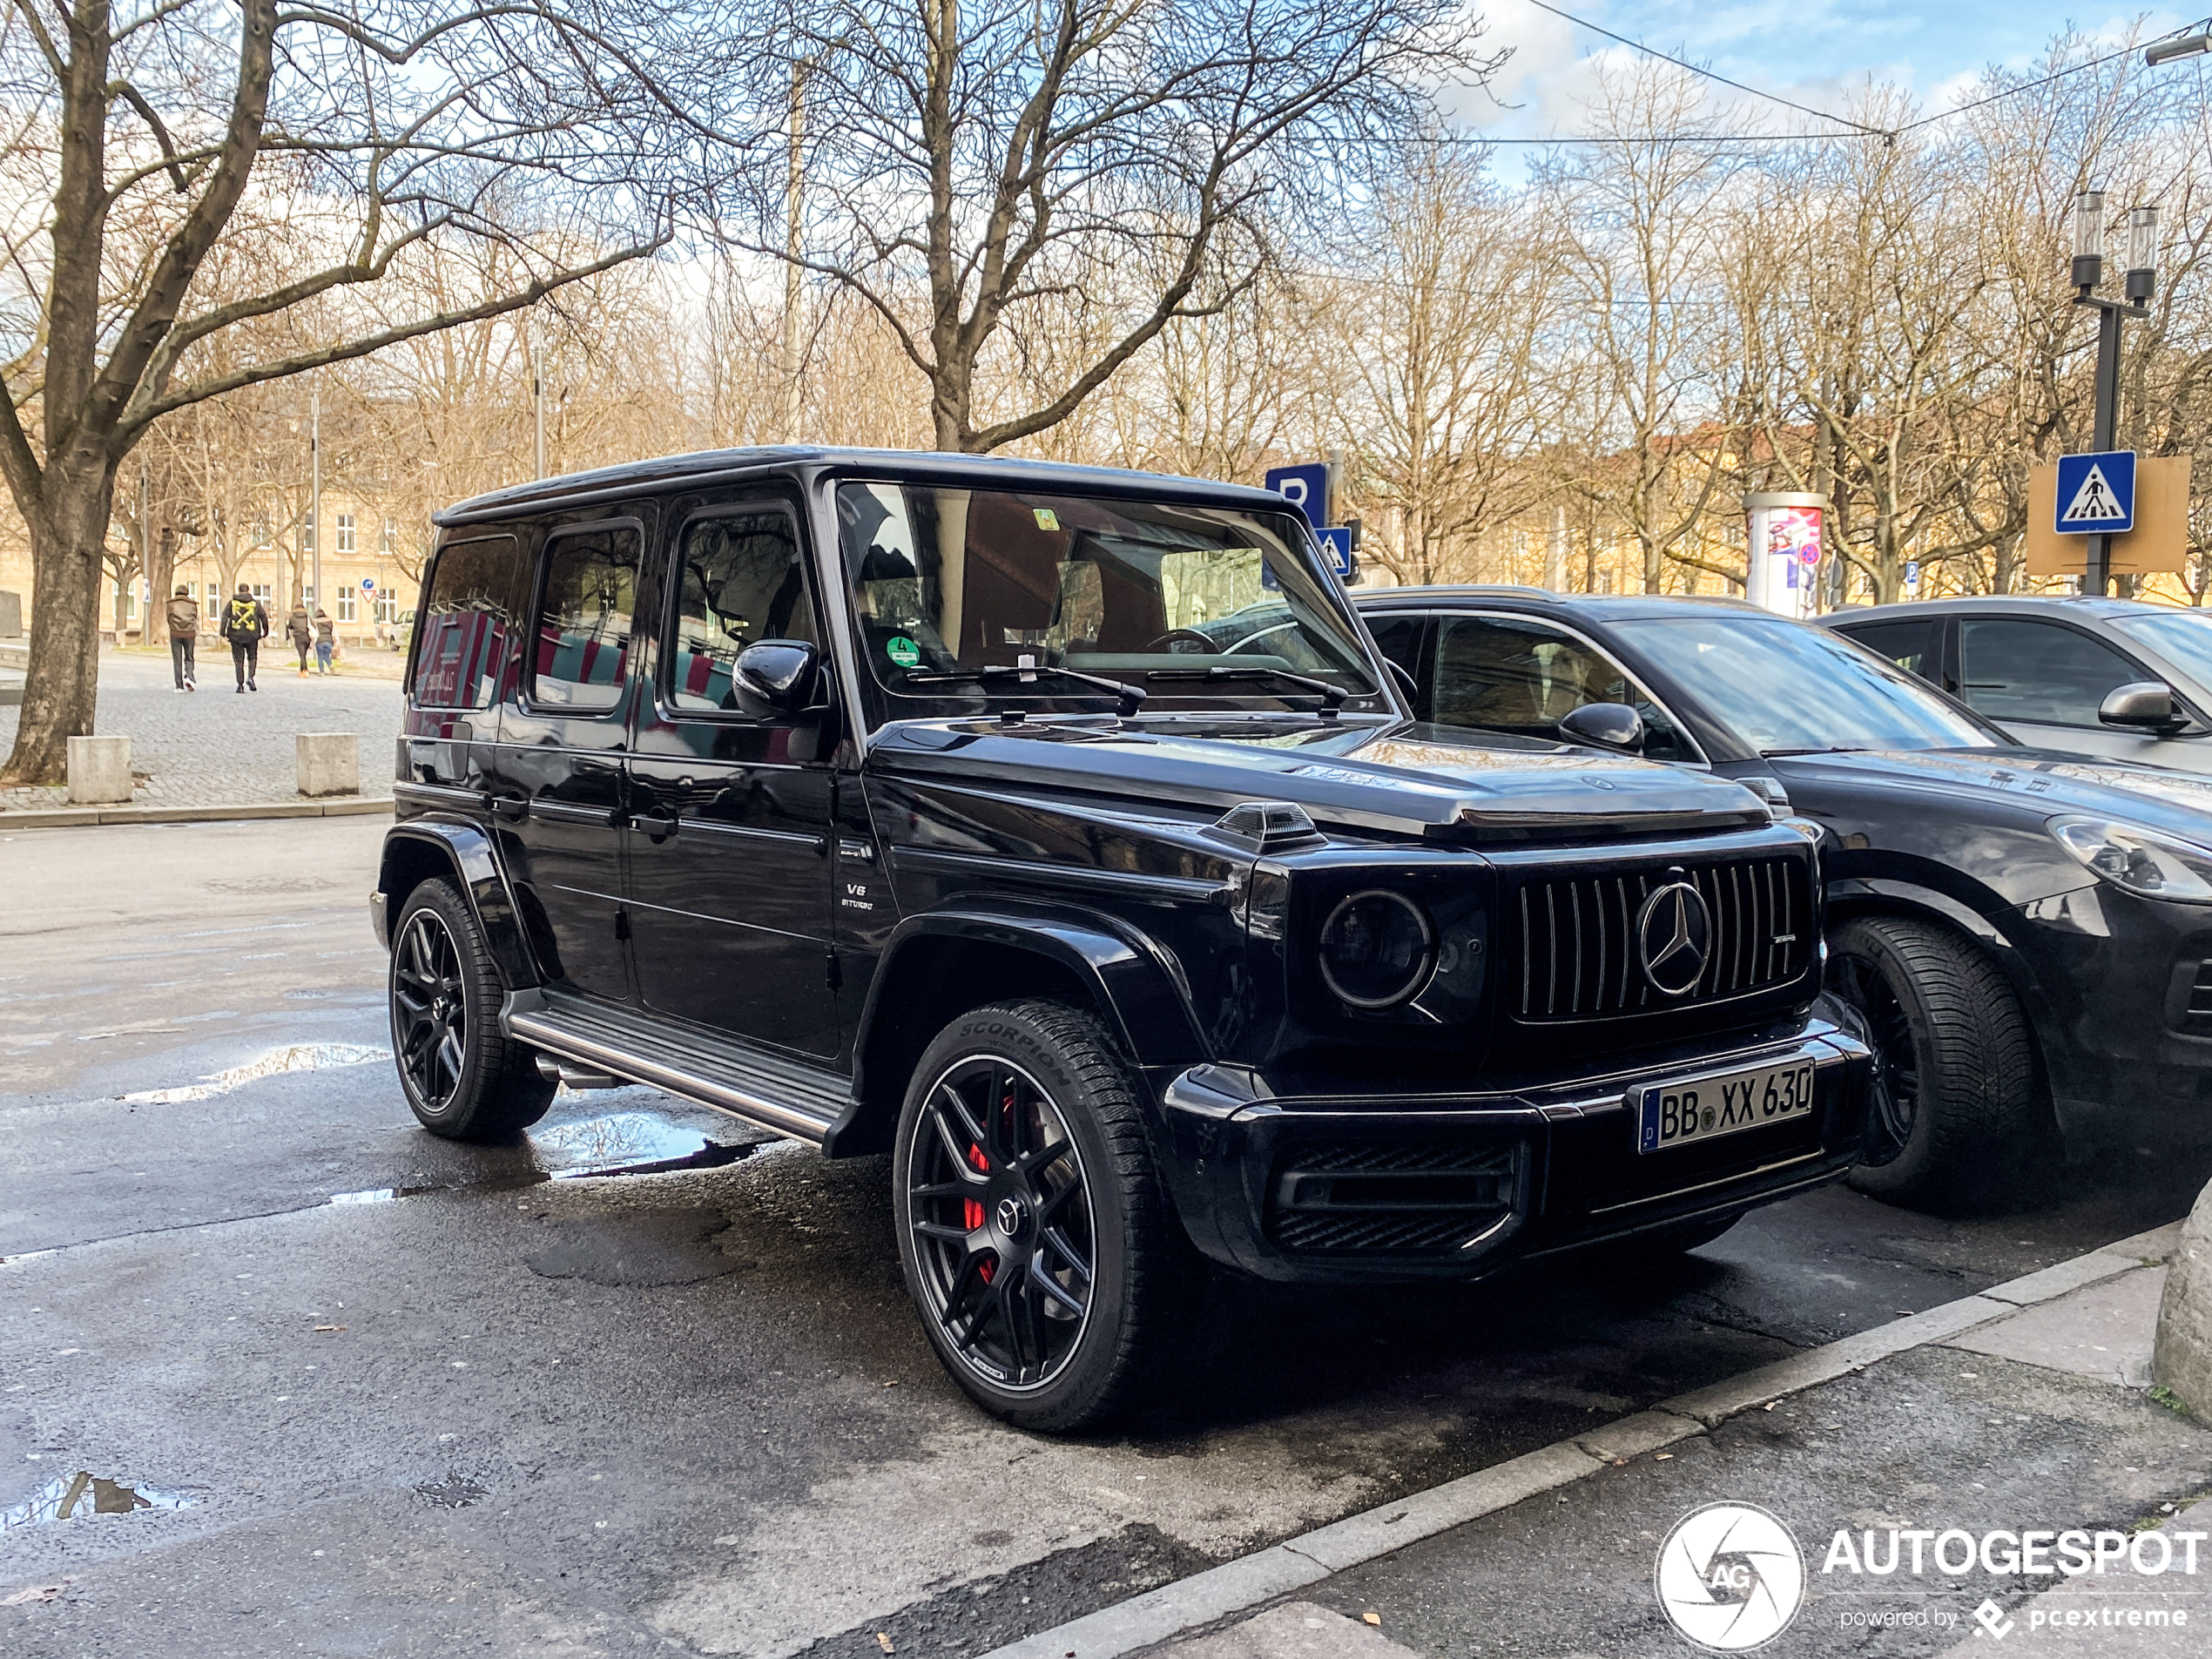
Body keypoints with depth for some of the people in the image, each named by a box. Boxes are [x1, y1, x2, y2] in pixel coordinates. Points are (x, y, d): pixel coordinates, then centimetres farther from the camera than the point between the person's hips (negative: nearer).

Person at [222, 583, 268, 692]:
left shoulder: (232, 603, 5)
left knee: (238, 661, 6)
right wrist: (265, 633, 14)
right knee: (252, 657, 15)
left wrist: (223, 633, -3)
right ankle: (250, 677, -8)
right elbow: (264, 617, 4)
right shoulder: (255, 603, 5)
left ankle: (240, 685, 4)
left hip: (236, 635, 0)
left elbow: (224, 617, -4)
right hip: (251, 636, 0)